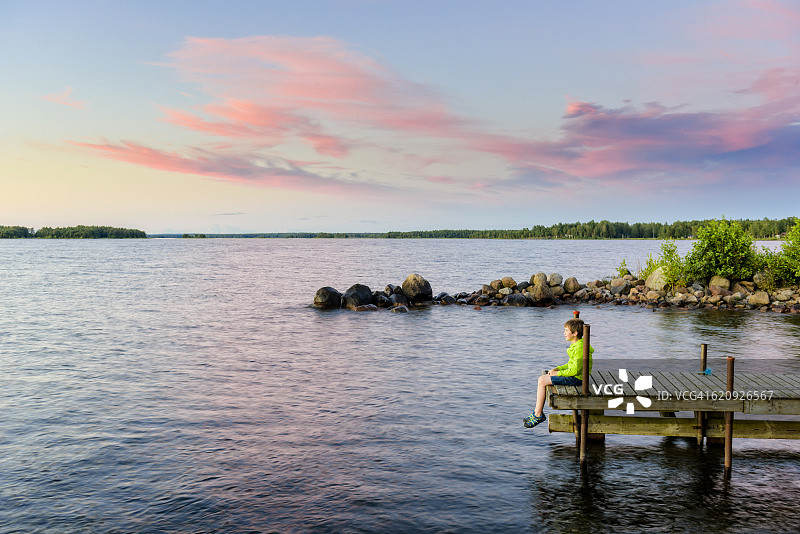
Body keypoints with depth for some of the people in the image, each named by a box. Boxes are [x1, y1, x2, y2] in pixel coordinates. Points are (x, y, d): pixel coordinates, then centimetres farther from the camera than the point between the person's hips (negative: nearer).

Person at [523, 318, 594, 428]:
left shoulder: (580, 347, -21)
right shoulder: (575, 345, 11)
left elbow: (575, 370, -23)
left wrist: (557, 373, -13)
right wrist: (557, 368, 7)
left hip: (576, 378, -10)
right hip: (572, 374, 10)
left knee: (542, 382, -14)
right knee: (542, 379, 5)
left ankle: (538, 415, -5)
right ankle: (537, 412, 7)